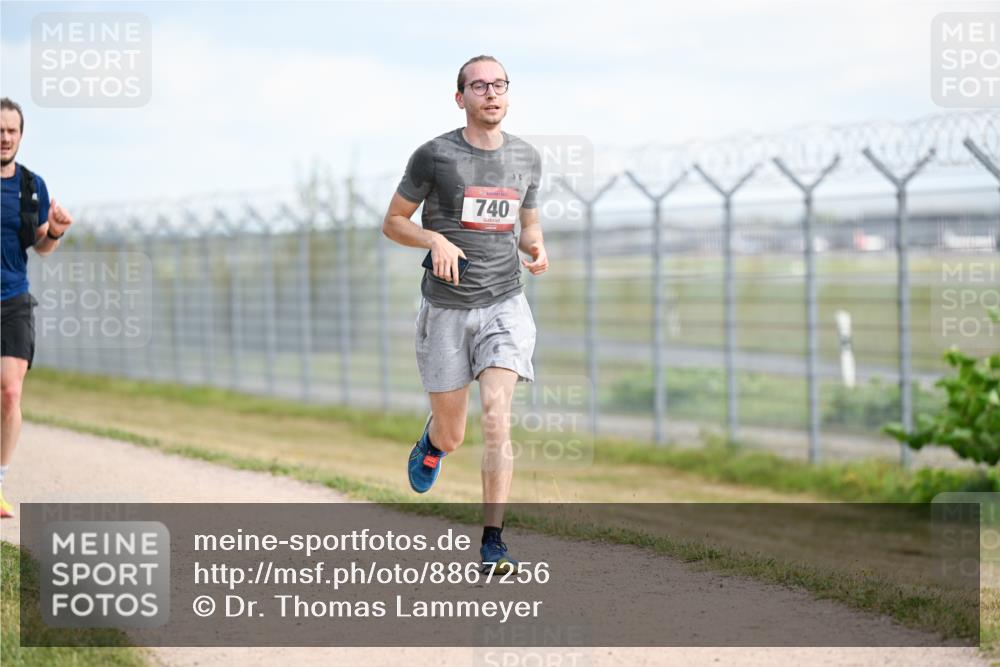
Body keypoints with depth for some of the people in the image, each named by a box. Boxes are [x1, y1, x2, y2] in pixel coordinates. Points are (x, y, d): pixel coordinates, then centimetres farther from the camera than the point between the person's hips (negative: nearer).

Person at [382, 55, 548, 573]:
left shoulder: (527, 158, 6)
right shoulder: (434, 156, -5)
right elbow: (392, 222, 2)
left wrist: (535, 248, -2)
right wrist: (436, 240, -17)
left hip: (504, 303, 1)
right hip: (446, 310, -1)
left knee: (496, 418, -17)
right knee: (453, 435, 7)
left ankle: (493, 541, -12)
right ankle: (432, 440, 46)